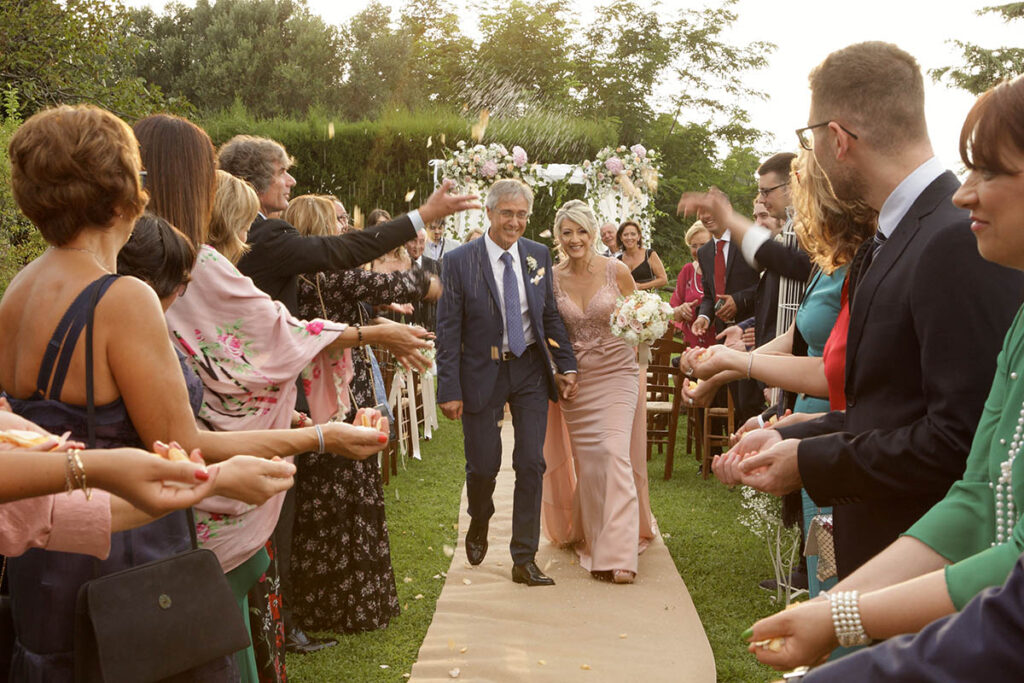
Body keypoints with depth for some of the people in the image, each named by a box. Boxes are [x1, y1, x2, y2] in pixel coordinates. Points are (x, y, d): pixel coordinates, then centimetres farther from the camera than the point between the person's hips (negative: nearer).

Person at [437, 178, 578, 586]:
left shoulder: (538, 256, 3)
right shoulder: (459, 262, -8)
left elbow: (551, 316, 11)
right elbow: (448, 331, -8)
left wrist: (566, 365, 3)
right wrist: (450, 389, -12)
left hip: (530, 369, 3)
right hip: (482, 373, -3)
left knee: (531, 464, 1)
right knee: (483, 464, 4)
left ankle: (524, 559, 12)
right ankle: (479, 524, 38)